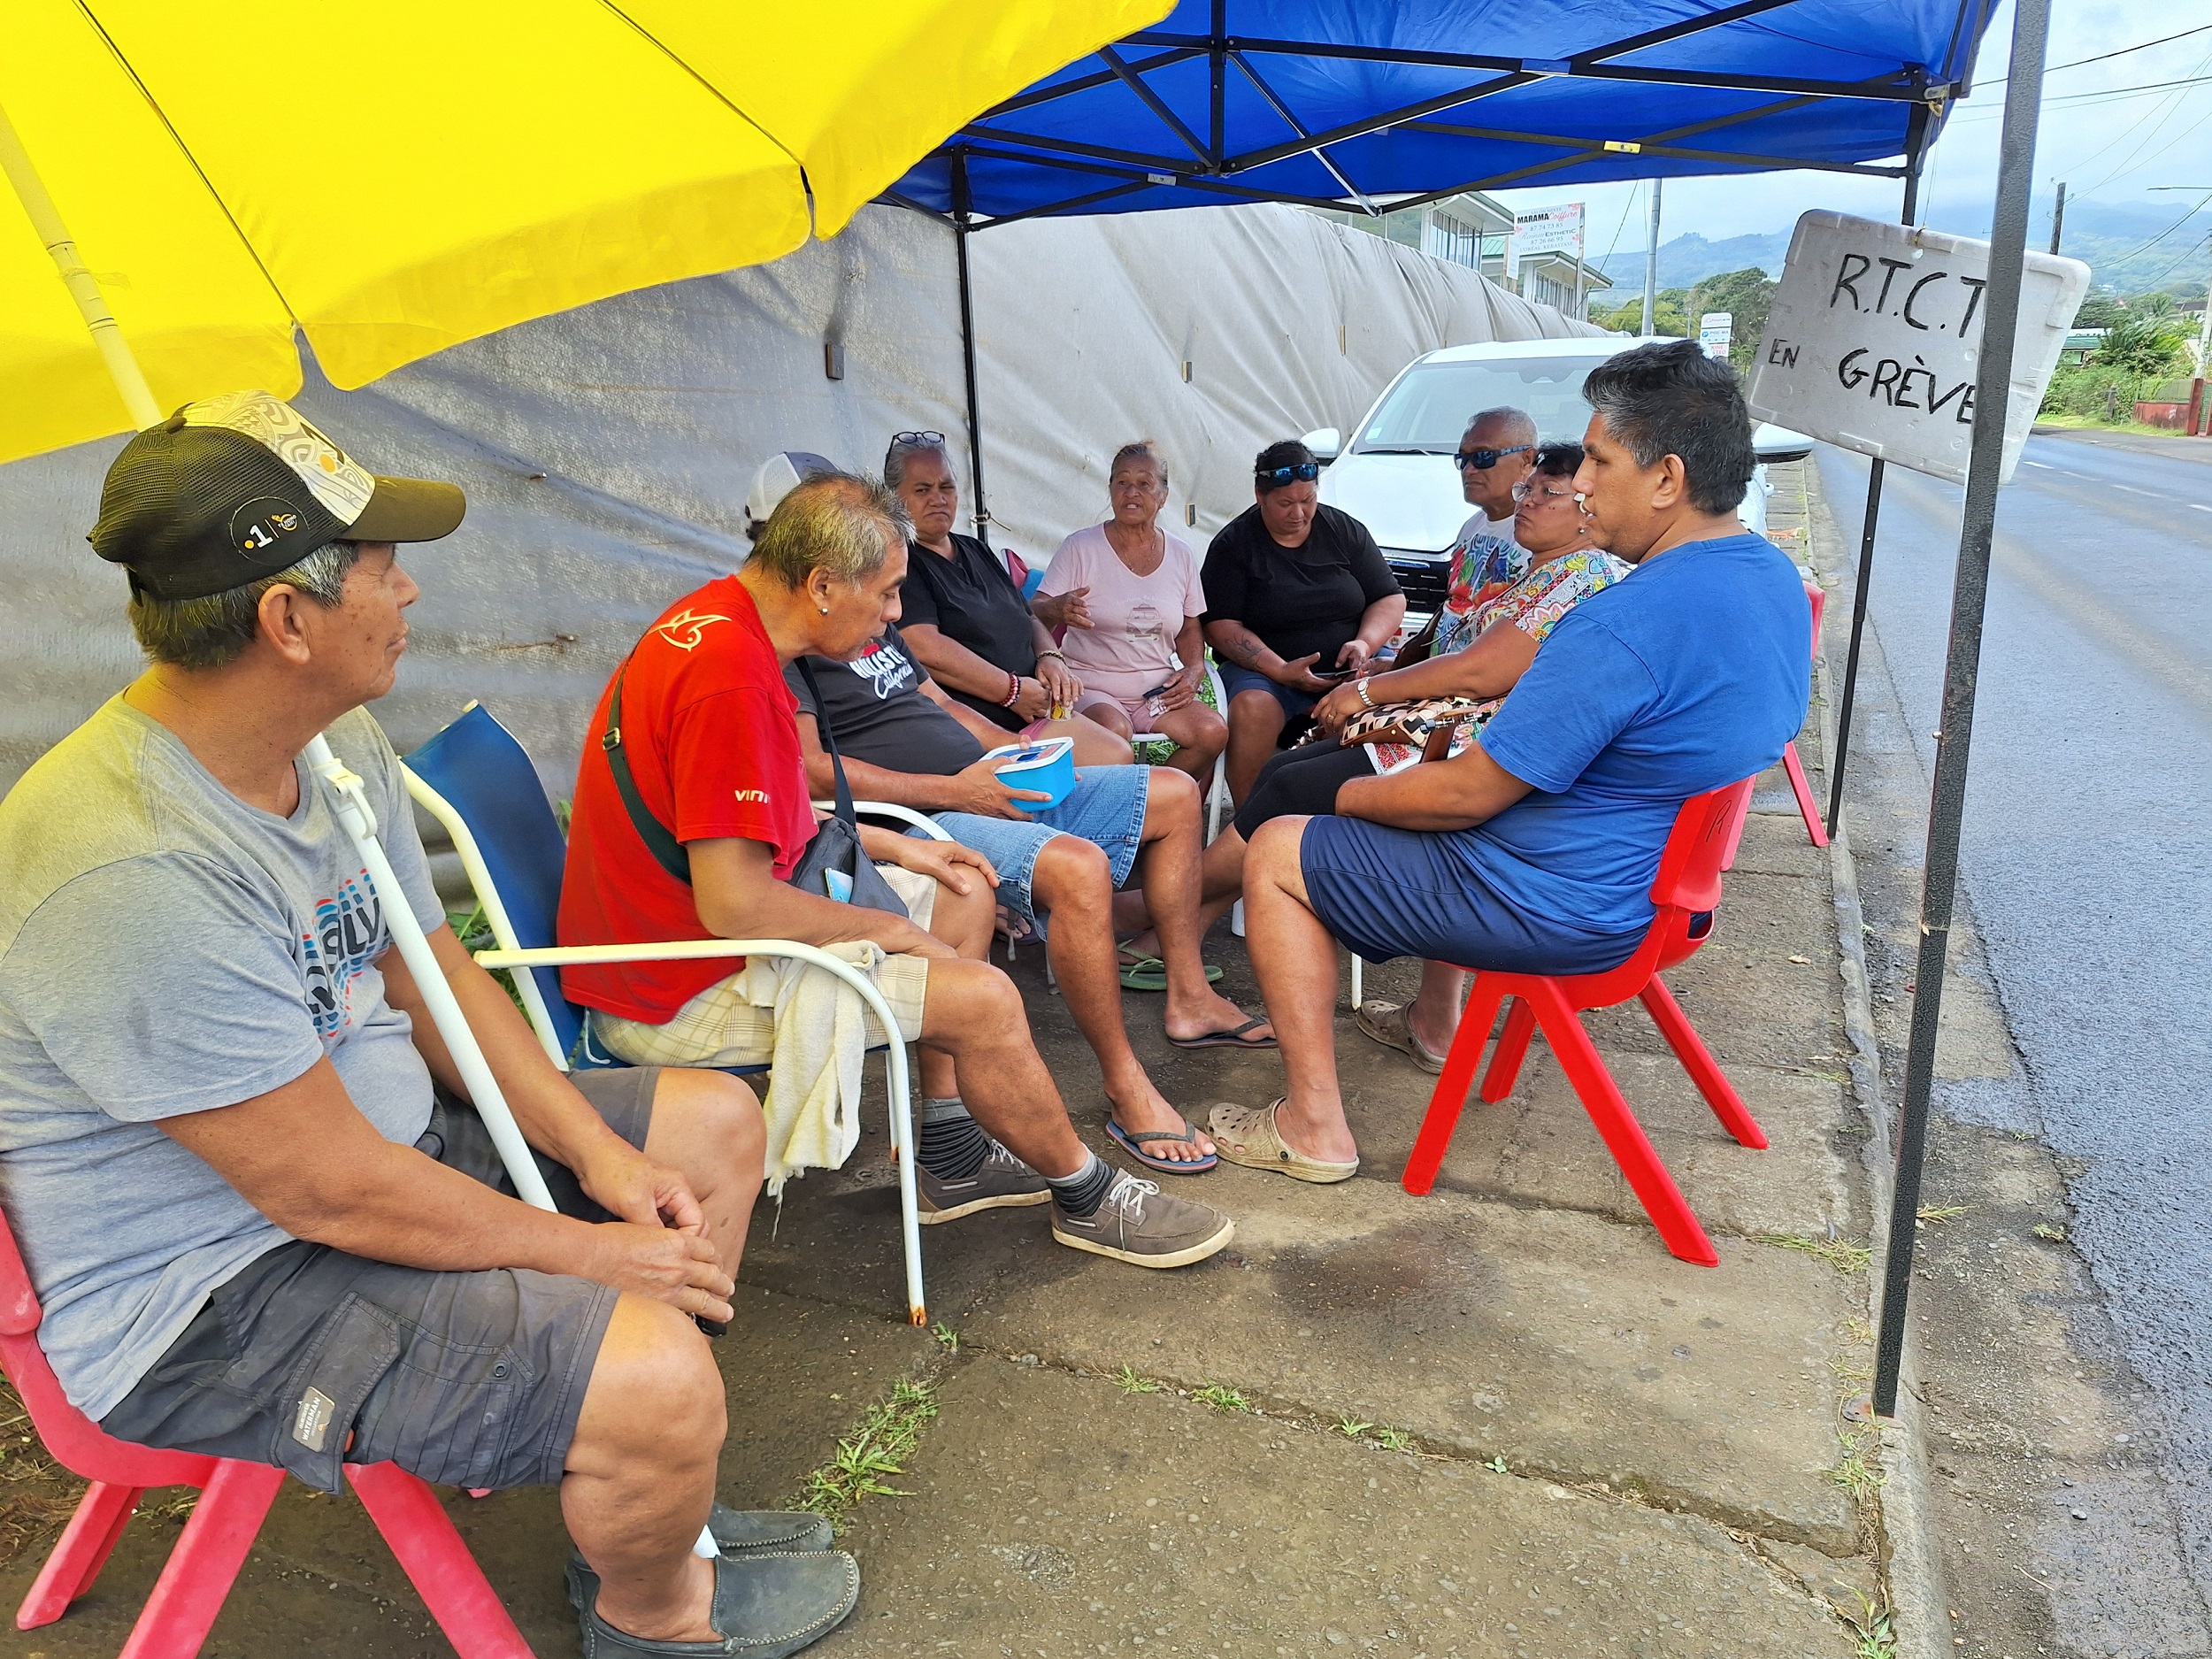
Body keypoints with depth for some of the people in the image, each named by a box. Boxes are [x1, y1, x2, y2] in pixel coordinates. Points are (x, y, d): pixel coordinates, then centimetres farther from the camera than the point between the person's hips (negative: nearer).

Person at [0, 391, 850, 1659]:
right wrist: (590, 1251, -16)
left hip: (396, 1135, 10)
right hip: (215, 1296, -9)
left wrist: (600, 1156, -2)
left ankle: (647, 1499, 21)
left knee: (716, 1123, 10)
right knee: (655, 1377, -26)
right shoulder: (129, 873, -31)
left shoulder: (342, 745, -1)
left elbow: (431, 974, 7)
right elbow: (333, 1190, -27)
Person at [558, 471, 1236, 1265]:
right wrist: (889, 930, -14)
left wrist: (893, 846, 11)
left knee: (963, 899, 14)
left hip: (679, 921, 11)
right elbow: (735, 905, -30)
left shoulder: (716, 618, 6)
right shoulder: (732, 676, -28)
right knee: (983, 997, -15)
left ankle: (950, 1161, 19)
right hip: (679, 997, -11)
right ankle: (1087, 1197, 10)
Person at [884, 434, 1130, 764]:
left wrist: (1050, 657, 4)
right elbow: (924, 648, -19)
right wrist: (1011, 690, -13)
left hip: (1033, 711, 9)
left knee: (1117, 756, -10)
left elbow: (1030, 620, 29)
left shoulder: (977, 552, 24)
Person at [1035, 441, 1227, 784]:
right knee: (1113, 731, -36)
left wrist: (1193, 671, 1)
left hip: (1159, 691, 4)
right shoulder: (1081, 547, -1)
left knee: (1213, 732, -22)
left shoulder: (1181, 555, 11)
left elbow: (1190, 629, 21)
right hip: (1092, 687, -4)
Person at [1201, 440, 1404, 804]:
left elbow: (1390, 599, 12)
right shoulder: (1233, 545, 2)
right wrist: (1282, 672, -19)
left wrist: (1365, 643, -10)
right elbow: (1220, 625, -6)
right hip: (1266, 668, -2)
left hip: (1349, 667, 2)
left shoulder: (1345, 531, 12)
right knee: (1251, 710, -36)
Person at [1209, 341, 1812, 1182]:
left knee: (1276, 855, -1)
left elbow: (1469, 794, -22)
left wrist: (1347, 794, -5)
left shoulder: (1625, 624, -30)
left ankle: (1315, 1126, 5)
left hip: (1568, 913, -10)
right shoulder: (1772, 573, 1)